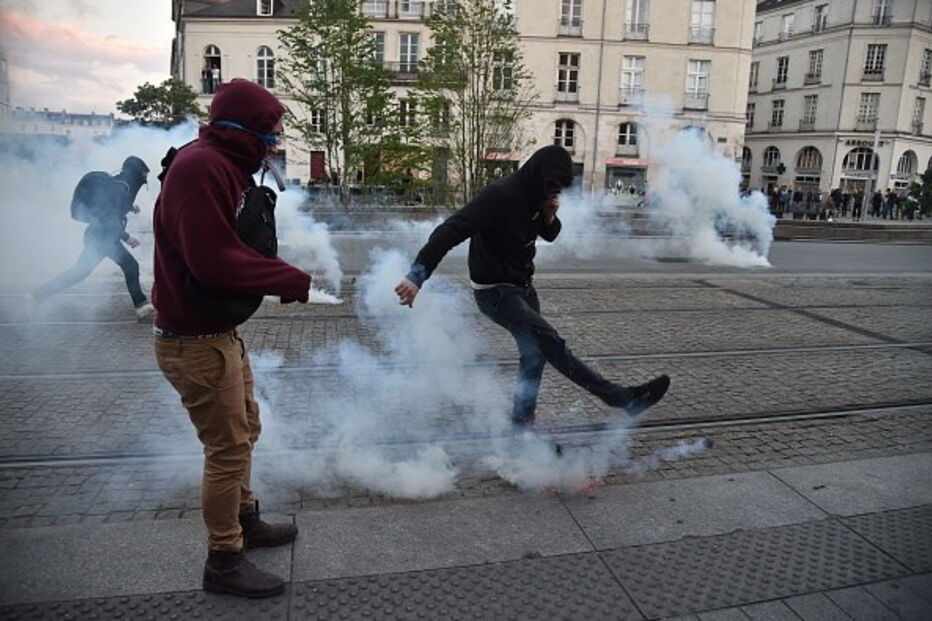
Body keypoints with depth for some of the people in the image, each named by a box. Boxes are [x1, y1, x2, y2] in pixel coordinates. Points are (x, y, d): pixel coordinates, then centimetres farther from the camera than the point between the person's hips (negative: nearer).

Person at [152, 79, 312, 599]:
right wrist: (295, 281, -21)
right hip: (194, 340, -10)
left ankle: (245, 521, 40)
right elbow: (214, 261, -28)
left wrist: (282, 279, -3)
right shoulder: (200, 167, -21)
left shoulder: (223, 167, 12)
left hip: (219, 331, 10)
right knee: (229, 446, 1)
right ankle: (224, 561, 18)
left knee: (244, 430, 21)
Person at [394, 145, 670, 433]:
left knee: (535, 354, 7)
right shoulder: (500, 195, -23)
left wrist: (549, 215, -8)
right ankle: (624, 398, -10)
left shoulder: (535, 196, 3)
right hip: (495, 291, -9)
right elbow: (451, 230, -30)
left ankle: (522, 426, 19)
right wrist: (417, 275, -38)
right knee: (552, 344, -13)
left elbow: (550, 234, 17)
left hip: (522, 286, 9)